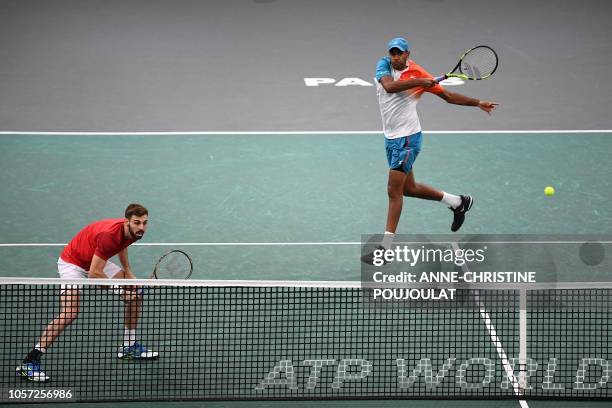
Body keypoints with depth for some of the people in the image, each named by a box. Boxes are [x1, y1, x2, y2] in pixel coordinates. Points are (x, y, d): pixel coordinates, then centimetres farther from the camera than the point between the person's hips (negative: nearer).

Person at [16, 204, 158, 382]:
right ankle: (29, 363, -23)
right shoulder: (109, 235, -36)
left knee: (135, 295, 5)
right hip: (72, 263, -9)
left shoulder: (132, 232, -10)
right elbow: (93, 274, -32)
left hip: (96, 262, 9)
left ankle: (129, 346, 23)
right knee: (69, 313, -27)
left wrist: (129, 277, 10)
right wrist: (120, 289, -26)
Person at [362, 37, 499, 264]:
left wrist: (478, 103, -2)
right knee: (409, 188, 18)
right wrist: (418, 83, -26)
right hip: (390, 138, 6)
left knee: (394, 190, -8)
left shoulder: (419, 74, -8)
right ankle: (457, 202, 38)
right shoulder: (384, 65, 0)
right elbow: (389, 86, -22)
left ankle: (385, 248, -6)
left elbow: (448, 96, 3)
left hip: (407, 137, -6)